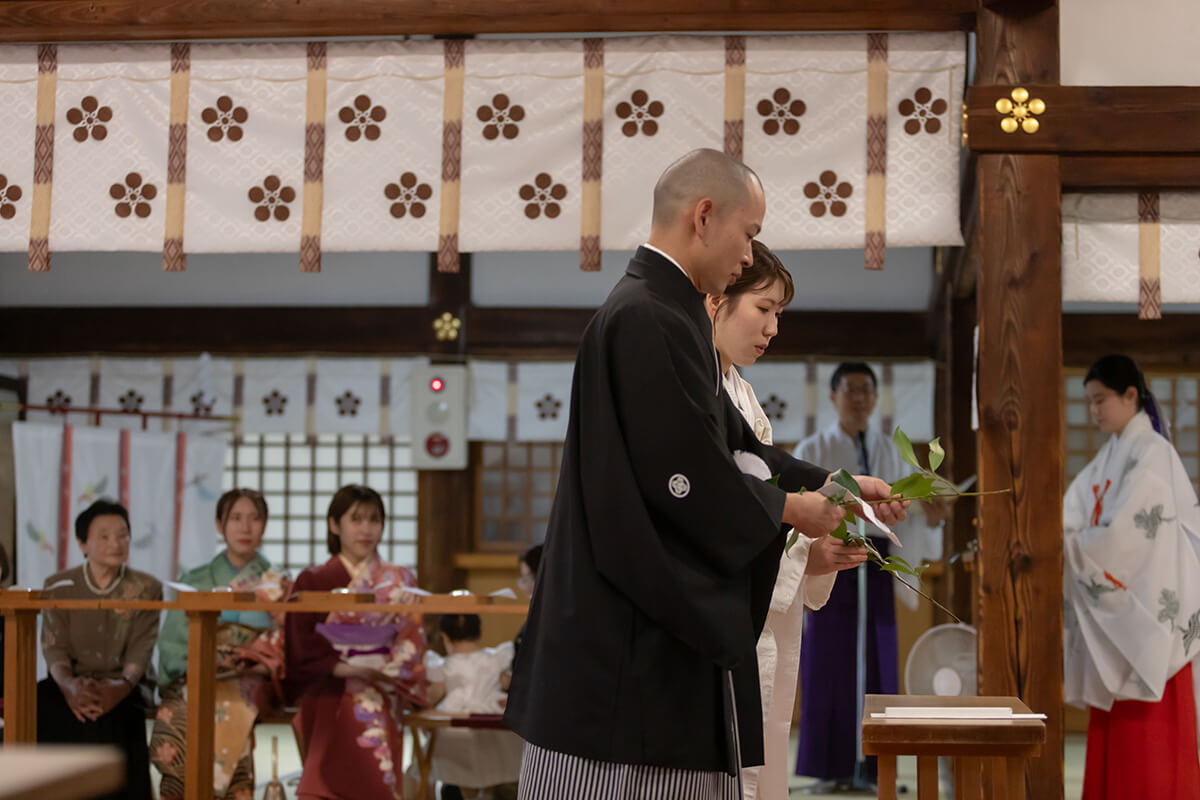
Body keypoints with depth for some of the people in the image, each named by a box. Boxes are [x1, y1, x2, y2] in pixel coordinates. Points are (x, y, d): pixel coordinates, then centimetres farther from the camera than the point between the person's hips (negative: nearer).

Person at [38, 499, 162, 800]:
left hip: (122, 686, -1)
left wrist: (122, 684, -27)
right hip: (74, 683, 1)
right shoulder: (59, 587, 7)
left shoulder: (146, 589, 6)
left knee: (110, 716, -36)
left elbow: (140, 649, -4)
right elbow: (54, 647, -2)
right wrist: (68, 684, -25)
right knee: (41, 706, -32)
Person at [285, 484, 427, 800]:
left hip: (382, 690, 1)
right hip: (327, 689, -1)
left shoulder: (401, 582, 15)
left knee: (368, 714, -23)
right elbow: (301, 650, 3)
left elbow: (413, 642, 8)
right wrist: (345, 668, -12)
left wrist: (387, 668, -11)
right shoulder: (311, 582, 11)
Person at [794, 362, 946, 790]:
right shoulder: (813, 450, 4)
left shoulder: (891, 451, 12)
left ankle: (870, 766, 7)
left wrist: (930, 516, -16)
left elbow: (907, 512, 5)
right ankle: (830, 768, 1)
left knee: (878, 665, 2)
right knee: (830, 666, -4)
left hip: (877, 567, 3)